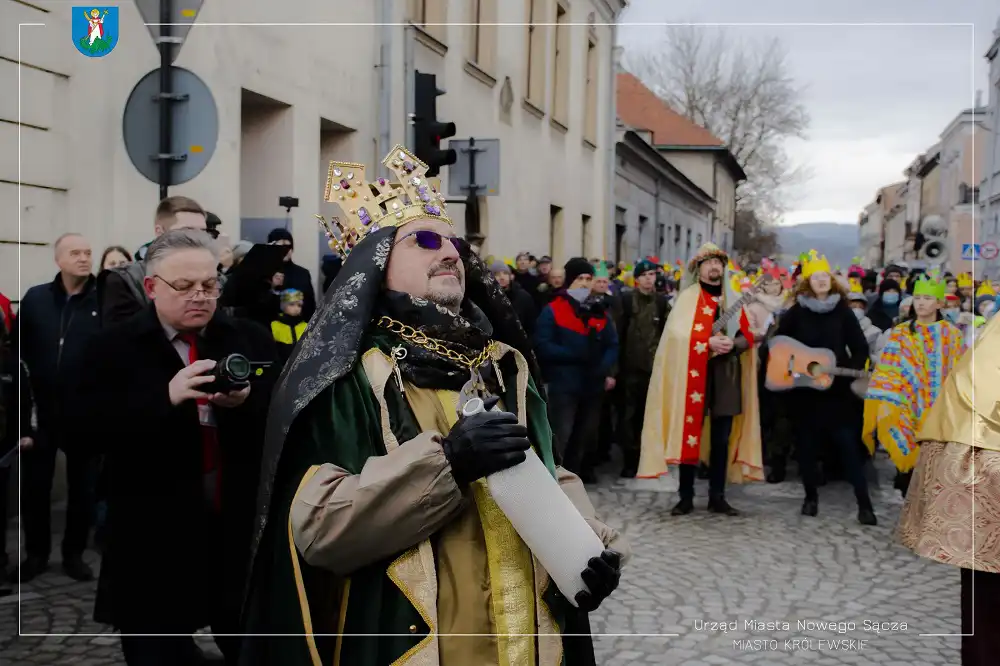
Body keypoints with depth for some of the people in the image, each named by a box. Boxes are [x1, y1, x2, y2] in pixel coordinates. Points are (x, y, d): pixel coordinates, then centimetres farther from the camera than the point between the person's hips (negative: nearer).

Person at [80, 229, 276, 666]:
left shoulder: (250, 340, 5)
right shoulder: (115, 347, -1)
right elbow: (93, 430, -12)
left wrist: (247, 400, -23)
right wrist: (166, 397, -26)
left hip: (240, 533, 2)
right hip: (155, 541, -2)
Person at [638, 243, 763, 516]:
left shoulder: (733, 299, 14)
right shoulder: (687, 297, 0)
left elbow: (748, 336, 10)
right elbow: (677, 334, -11)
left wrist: (733, 343, -12)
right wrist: (708, 342, -22)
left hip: (726, 377, 4)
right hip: (695, 376, -4)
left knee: (722, 439, 6)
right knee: (690, 436, -1)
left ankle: (717, 497, 13)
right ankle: (686, 497, 7)